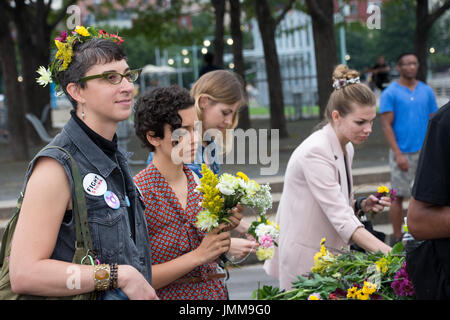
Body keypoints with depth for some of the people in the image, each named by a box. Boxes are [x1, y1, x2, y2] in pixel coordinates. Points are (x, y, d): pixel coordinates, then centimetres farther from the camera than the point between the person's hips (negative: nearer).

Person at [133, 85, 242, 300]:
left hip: (216, 292, 6)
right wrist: (198, 255, -23)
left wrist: (224, 228, -8)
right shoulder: (138, 193, -19)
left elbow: (213, 259, 10)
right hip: (170, 296, -6)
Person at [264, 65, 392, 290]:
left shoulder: (346, 149, 8)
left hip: (329, 253, 8)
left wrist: (361, 205, -1)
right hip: (305, 257, -8)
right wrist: (387, 252, -34)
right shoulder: (315, 153, -20)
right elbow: (341, 219, -27)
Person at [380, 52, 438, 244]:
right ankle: (398, 239, 7)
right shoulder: (390, 93, -3)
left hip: (425, 153, 4)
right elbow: (386, 125, -7)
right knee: (398, 196, -1)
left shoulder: (426, 91, 10)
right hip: (402, 153, -4)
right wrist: (398, 154, -15)